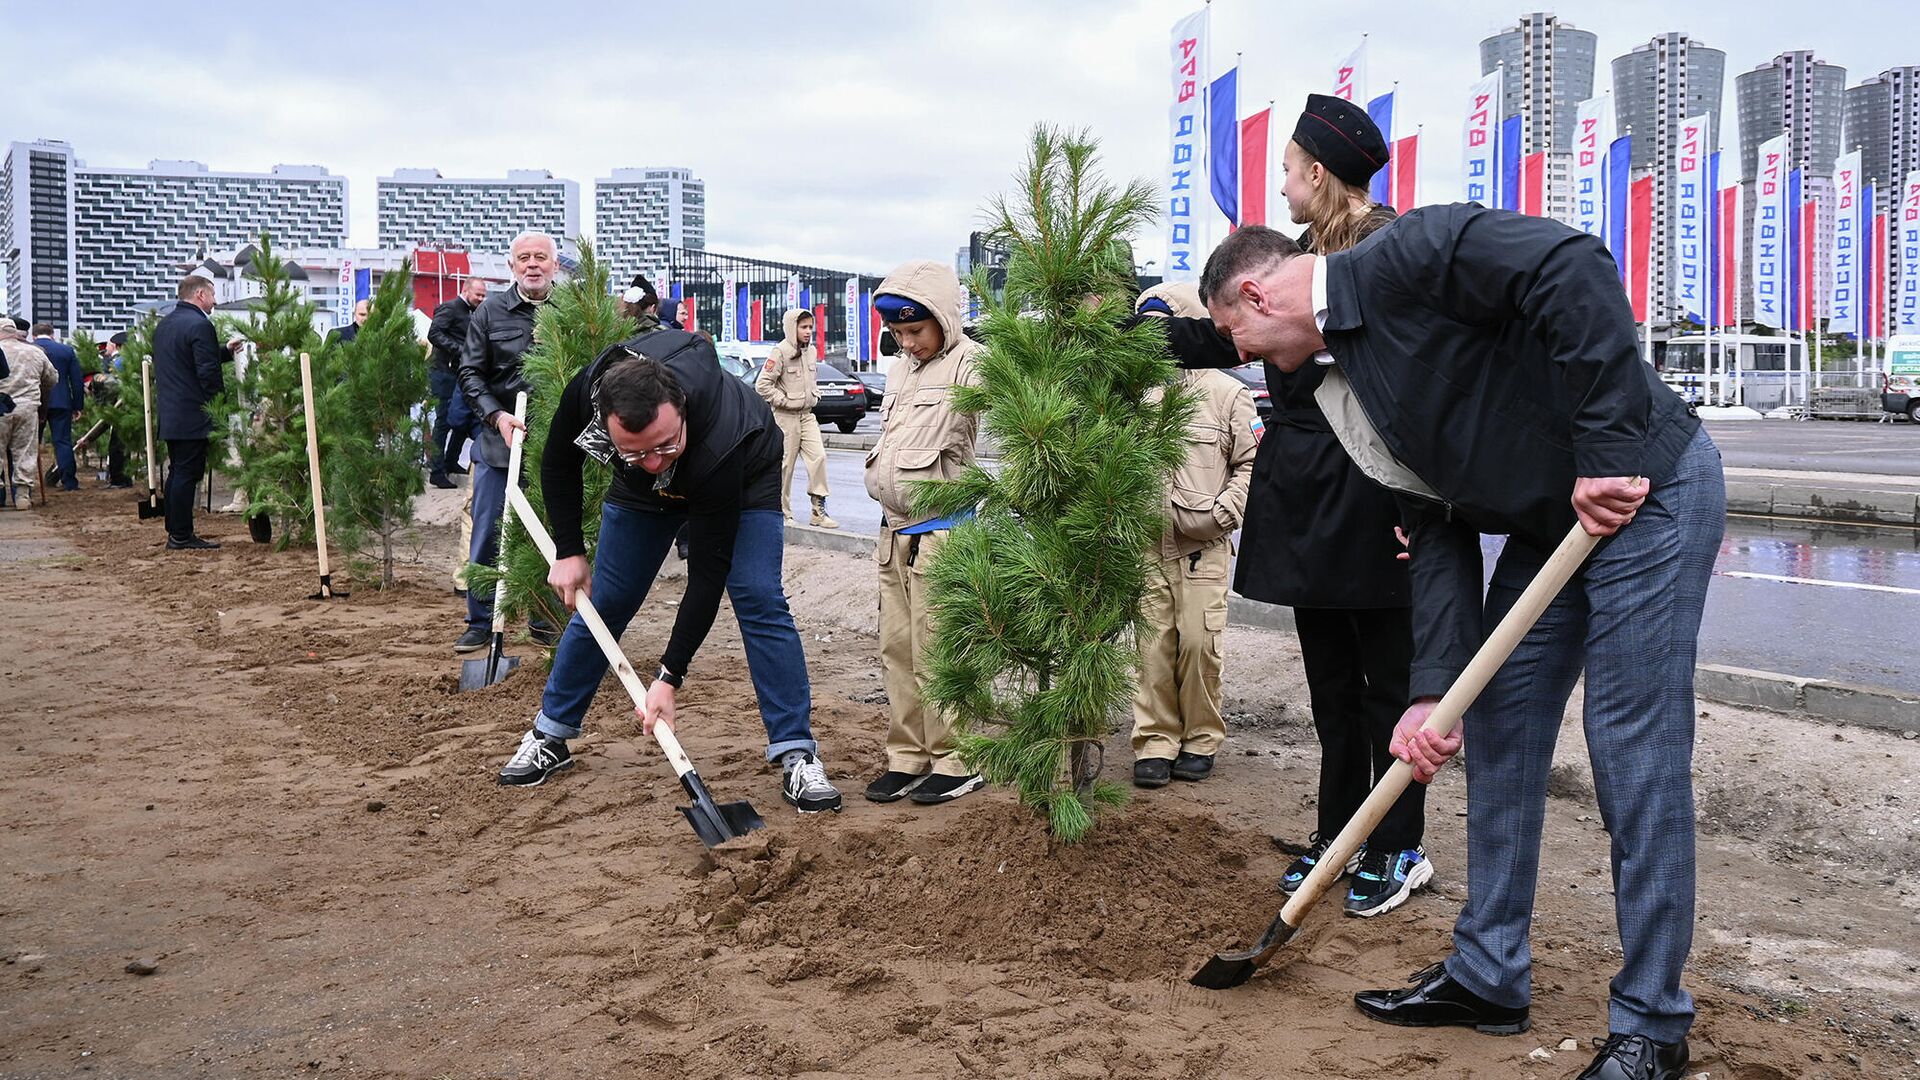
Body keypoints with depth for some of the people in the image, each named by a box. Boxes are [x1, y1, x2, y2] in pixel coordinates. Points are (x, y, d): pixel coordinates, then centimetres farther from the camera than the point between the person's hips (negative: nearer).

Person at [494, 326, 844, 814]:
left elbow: (707, 573, -38)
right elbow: (558, 464, -10)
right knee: (602, 604, 5)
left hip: (744, 476, -4)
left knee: (758, 599, -20)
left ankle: (798, 758, -14)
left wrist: (669, 677, -36)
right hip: (642, 493, 4)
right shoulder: (586, 393, -36)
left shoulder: (719, 445, -46)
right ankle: (549, 736, 22)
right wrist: (569, 551, -14)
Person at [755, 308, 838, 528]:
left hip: (807, 415, 6)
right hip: (785, 417, -6)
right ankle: (783, 513, 10)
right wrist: (783, 401, -14)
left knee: (819, 456, -6)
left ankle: (819, 511, -2)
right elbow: (762, 385, -15)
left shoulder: (811, 351, 9)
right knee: (785, 465, 0)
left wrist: (814, 396, 10)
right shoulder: (780, 352, -13)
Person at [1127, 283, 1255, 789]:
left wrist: (1219, 513, -9)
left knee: (1199, 642, -2)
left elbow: (1253, 463, 1)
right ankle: (1155, 743, 12)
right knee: (1154, 644, 3)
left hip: (1204, 547, -2)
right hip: (1146, 543, 2)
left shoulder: (1226, 393, 0)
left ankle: (1200, 741, 15)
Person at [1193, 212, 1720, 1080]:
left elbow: (1575, 268, -31)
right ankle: (1488, 976, 26)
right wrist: (1433, 689, -6)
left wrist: (1608, 448, -29)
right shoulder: (1340, 386, 7)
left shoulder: (1403, 259, -19)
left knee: (1635, 759, -6)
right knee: (1496, 739, 12)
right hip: (1548, 522, 9)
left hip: (1646, 490, -9)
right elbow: (1437, 533, 3)